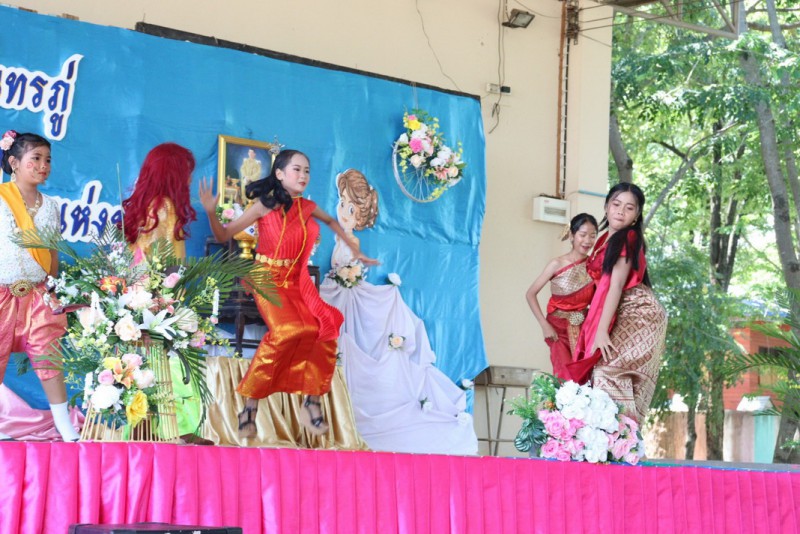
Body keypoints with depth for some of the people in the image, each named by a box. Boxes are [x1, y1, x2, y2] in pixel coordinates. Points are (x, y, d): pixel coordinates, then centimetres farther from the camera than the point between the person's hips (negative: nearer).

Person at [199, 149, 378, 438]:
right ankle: (250, 406, -23)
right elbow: (224, 235, -7)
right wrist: (211, 212, -25)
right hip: (269, 281, -5)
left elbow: (331, 221, 29)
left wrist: (355, 250, 31)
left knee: (323, 329, -22)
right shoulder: (265, 206, -7)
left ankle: (312, 403, -10)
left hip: (298, 282, 5)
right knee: (288, 332, -32)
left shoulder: (307, 207, 6)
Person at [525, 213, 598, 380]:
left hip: (583, 329, 3)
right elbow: (530, 294, -8)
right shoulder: (558, 264, -10)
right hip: (559, 328, -3)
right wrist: (544, 324, -12)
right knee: (565, 377, -5)